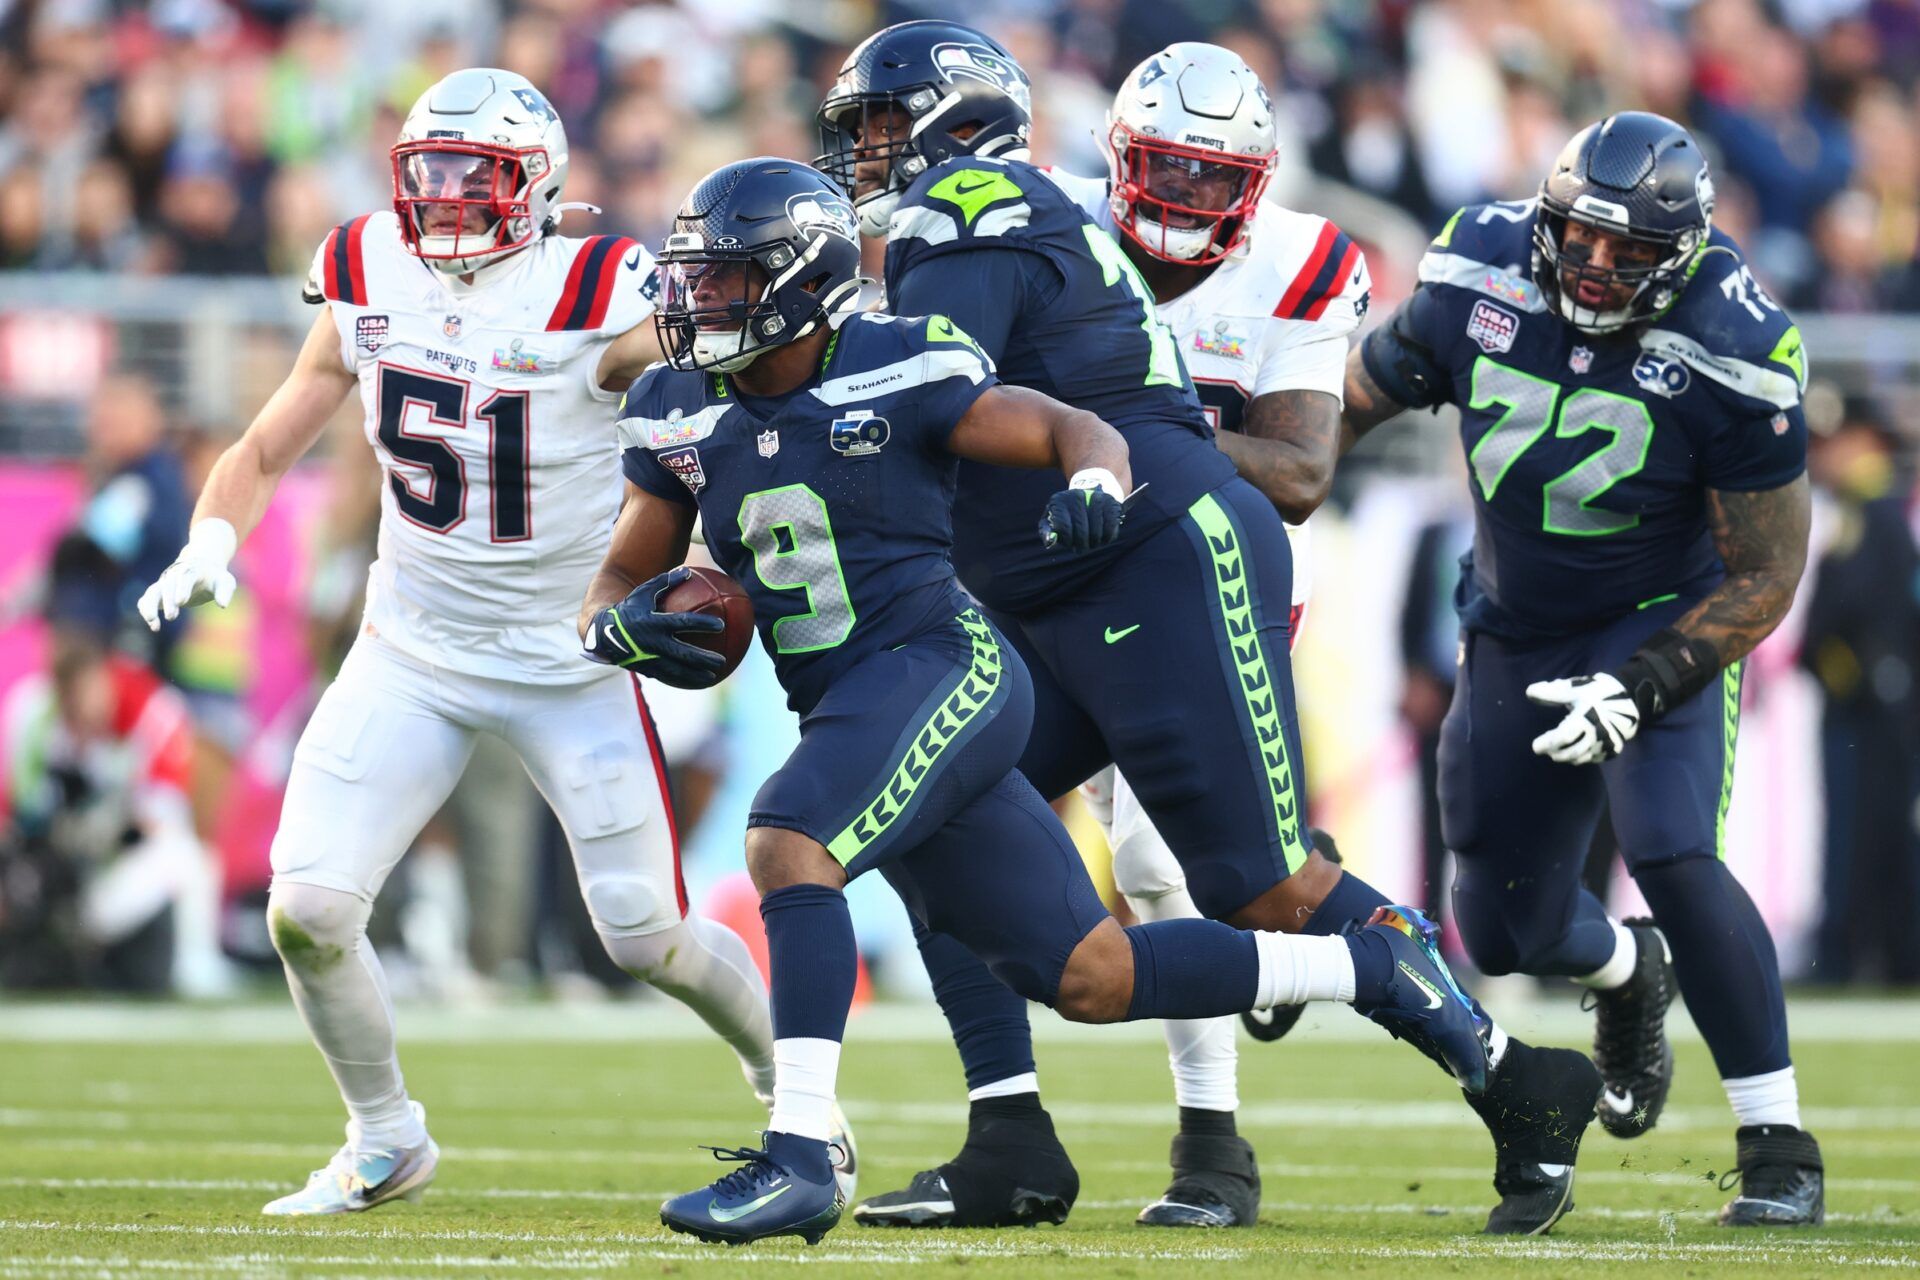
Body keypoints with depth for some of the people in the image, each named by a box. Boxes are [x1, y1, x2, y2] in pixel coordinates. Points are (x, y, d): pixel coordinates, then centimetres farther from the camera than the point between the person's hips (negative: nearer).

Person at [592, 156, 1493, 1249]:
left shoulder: (896, 371, -9)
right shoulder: (681, 418, 8)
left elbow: (1078, 431, -4)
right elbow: (620, 583, 15)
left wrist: (1090, 485, -27)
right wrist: (629, 623, -9)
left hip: (943, 665, -7)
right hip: (851, 708, 7)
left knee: (788, 842, -30)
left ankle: (800, 1158, -30)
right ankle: (1373, 966, 23)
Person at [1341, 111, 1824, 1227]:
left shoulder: (1732, 360, -26)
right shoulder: (1479, 285, -16)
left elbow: (1765, 578, -19)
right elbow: (1350, 403, 2)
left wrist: (1644, 686, -29)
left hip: (1666, 623, -4)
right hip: (1515, 633, 4)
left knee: (1672, 856, -28)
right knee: (1507, 932, 10)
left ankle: (1780, 1147, -15)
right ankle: (1628, 974, 49)